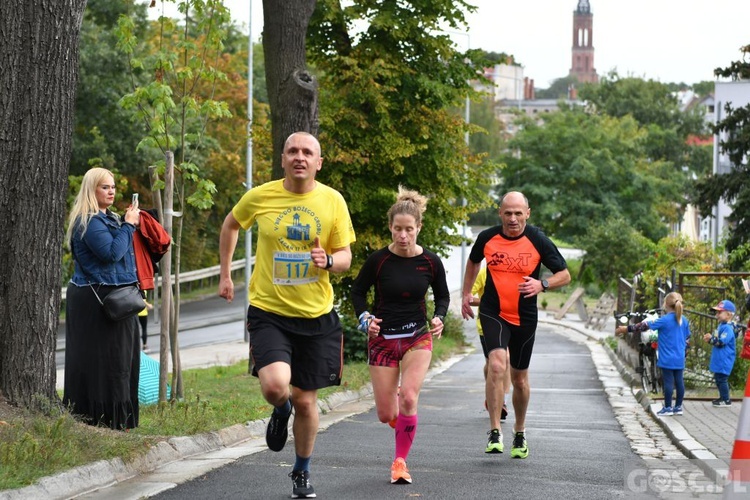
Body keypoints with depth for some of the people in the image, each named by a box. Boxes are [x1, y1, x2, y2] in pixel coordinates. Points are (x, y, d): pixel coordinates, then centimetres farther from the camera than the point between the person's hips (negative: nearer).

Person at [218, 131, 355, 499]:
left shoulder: (333, 201, -3)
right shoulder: (260, 197, -4)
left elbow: (346, 257, 3)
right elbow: (231, 225, 16)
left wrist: (329, 260, -20)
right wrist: (225, 274, 15)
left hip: (315, 315, 1)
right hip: (268, 311, -1)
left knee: (306, 400, 8)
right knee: (275, 385, -24)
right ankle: (281, 411, 15)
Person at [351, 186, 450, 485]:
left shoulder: (430, 262, -7)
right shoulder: (378, 260, -11)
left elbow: (443, 295, 10)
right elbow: (358, 291, 4)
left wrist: (439, 318, -9)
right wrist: (365, 318, -13)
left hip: (417, 338, 0)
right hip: (382, 339, 0)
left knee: (408, 398, -21)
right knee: (386, 415, 0)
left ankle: (400, 460, -5)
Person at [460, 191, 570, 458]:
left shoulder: (538, 241, -9)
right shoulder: (487, 237, -4)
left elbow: (564, 275, -2)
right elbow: (473, 262, 19)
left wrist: (542, 284, -21)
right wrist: (466, 293, 17)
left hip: (525, 318, 1)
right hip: (493, 313, -1)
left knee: (519, 378, 12)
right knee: (496, 365, -24)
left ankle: (520, 433, 34)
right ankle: (494, 432, -21)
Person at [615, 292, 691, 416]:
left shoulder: (664, 320, -13)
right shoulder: (684, 321, 5)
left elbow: (645, 326, -14)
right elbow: (687, 339, 12)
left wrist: (625, 328, -9)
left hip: (667, 359, -6)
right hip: (680, 359, 6)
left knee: (668, 381, 0)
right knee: (679, 381, 9)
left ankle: (667, 407, 5)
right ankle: (678, 407, 16)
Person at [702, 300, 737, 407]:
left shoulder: (727, 328, -19)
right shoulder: (721, 326, 13)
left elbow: (721, 342, -25)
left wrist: (711, 338, -14)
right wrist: (710, 339, 5)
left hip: (724, 361, -10)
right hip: (719, 360, 10)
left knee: (722, 378, -6)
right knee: (718, 378, 18)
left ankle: (726, 400, 2)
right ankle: (723, 398, 28)